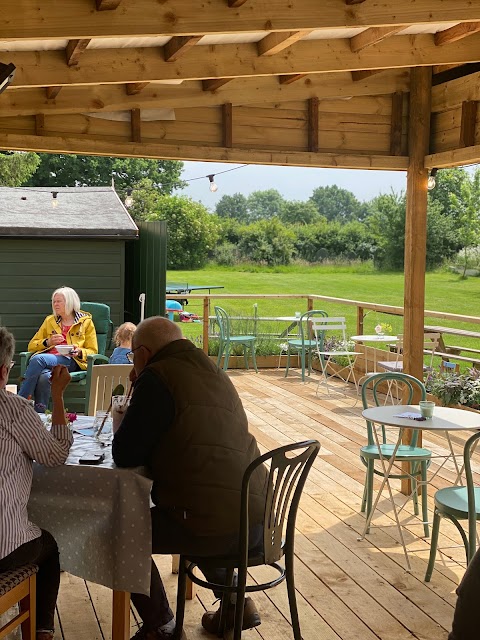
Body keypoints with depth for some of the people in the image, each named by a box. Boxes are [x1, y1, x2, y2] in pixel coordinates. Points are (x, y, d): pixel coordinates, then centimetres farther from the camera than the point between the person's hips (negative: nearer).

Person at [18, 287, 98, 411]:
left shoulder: (86, 322, 16)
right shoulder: (49, 320, 26)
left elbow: (92, 351, 12)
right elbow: (32, 345, 25)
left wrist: (79, 352, -11)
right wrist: (48, 342, 4)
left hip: (70, 361, -3)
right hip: (48, 357, 3)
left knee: (38, 359, -35)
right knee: (44, 376, -38)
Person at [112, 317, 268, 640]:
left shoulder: (157, 377, -11)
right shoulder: (213, 372, 14)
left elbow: (125, 456, -8)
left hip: (217, 528, -8)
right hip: (257, 520, 8)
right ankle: (236, 601, 33)